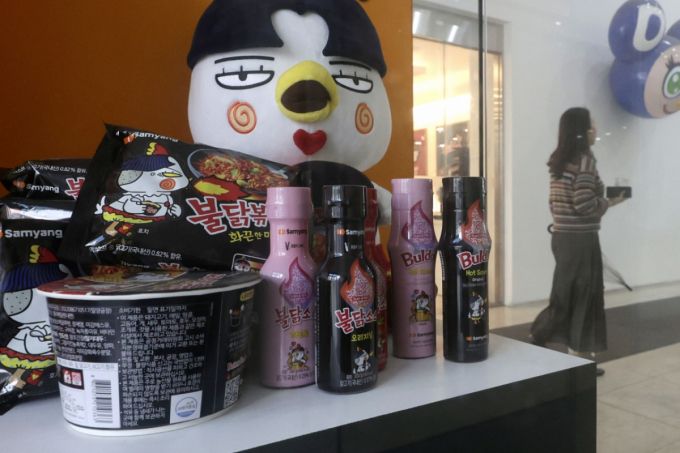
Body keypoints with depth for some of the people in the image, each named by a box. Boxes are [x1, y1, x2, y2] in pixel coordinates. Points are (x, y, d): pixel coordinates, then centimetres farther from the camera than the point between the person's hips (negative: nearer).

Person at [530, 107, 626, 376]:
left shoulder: (558, 161, 13)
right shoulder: (585, 159, -12)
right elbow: (584, 205, -19)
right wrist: (610, 202, -4)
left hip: (561, 236, 8)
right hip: (580, 239, -8)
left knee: (567, 298, 13)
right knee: (583, 298, 2)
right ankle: (580, 357, 12)